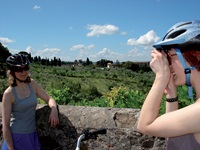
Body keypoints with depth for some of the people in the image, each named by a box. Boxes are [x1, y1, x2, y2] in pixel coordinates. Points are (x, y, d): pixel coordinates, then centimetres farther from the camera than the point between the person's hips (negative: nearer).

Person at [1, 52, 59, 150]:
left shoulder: (32, 84, -1)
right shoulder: (9, 93, -14)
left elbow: (49, 99, 7)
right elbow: (5, 125, -13)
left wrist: (54, 109, -15)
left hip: (33, 136, 5)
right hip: (16, 138, -4)